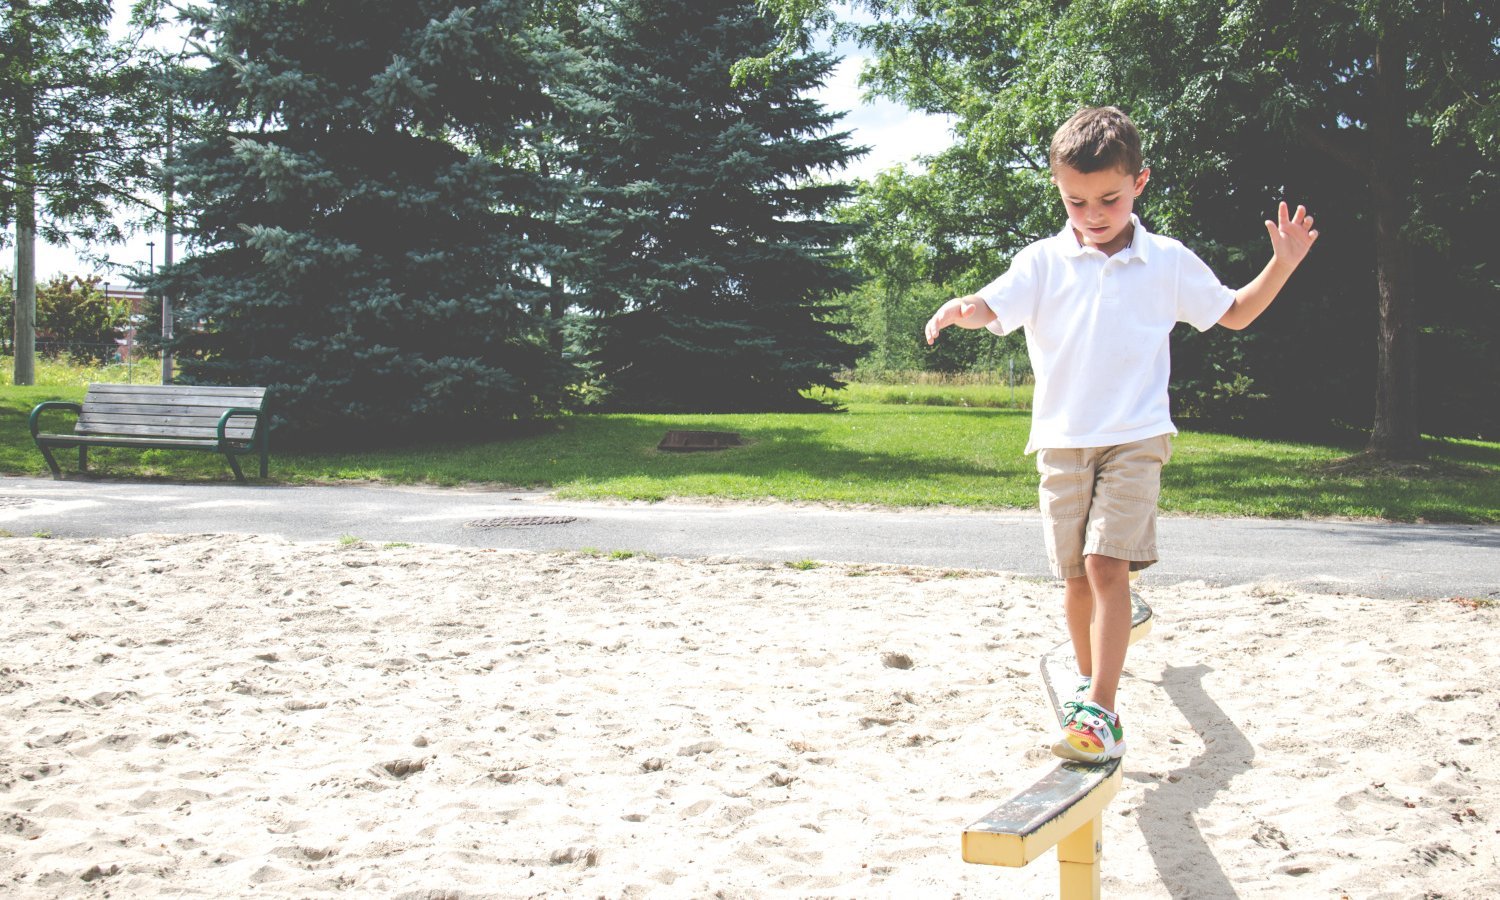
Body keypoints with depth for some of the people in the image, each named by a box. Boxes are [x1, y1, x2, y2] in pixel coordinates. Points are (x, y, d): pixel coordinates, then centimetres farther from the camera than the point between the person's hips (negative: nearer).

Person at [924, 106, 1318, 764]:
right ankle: (1089, 678, 35)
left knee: (1107, 564, -16)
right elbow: (995, 306, -15)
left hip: (1136, 438, -2)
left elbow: (1234, 314, 16)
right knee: (1076, 573, 10)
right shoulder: (1044, 261, 1)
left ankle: (1101, 714, -17)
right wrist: (960, 309, -38)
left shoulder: (1168, 263, 3)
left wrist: (1283, 263, 3)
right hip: (1062, 440, 2)